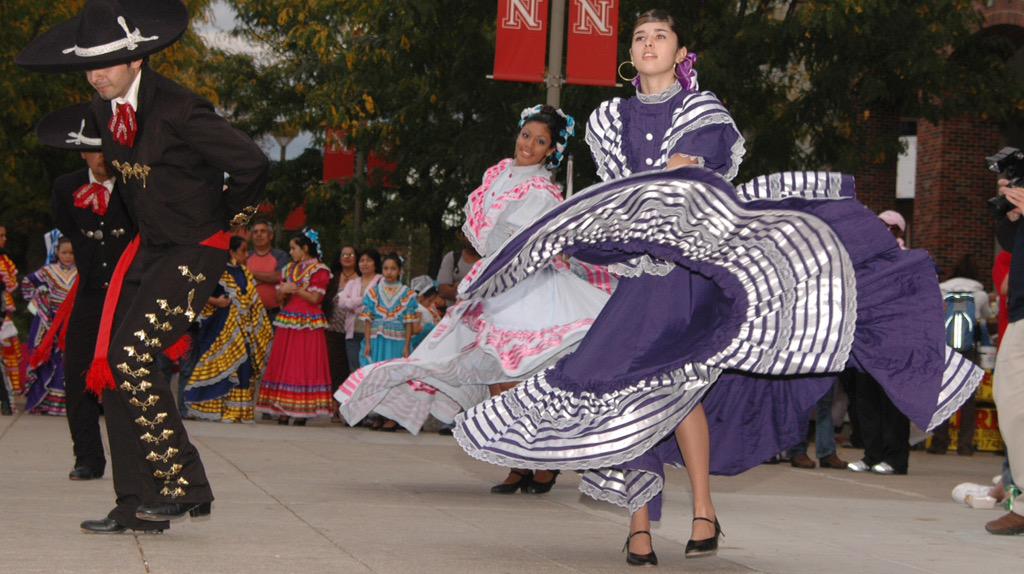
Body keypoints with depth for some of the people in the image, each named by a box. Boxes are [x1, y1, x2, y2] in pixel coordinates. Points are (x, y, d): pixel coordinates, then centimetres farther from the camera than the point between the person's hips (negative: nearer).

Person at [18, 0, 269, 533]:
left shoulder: (179, 110, -22)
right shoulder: (103, 110, 3)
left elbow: (251, 164, -20)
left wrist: (229, 219, -5)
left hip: (196, 249, -8)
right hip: (149, 249, 8)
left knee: (133, 359, -19)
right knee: (108, 366, 0)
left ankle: (184, 486, -7)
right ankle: (136, 503, 6)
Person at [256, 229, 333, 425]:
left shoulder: (319, 270, -2)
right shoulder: (289, 269, 18)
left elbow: (315, 298, -11)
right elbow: (279, 296, 17)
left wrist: (294, 289, -14)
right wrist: (283, 292, -4)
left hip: (308, 323, -6)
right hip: (287, 321, 6)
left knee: (304, 365, -7)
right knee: (283, 365, 1)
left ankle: (302, 412, -6)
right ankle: (284, 411, 3)